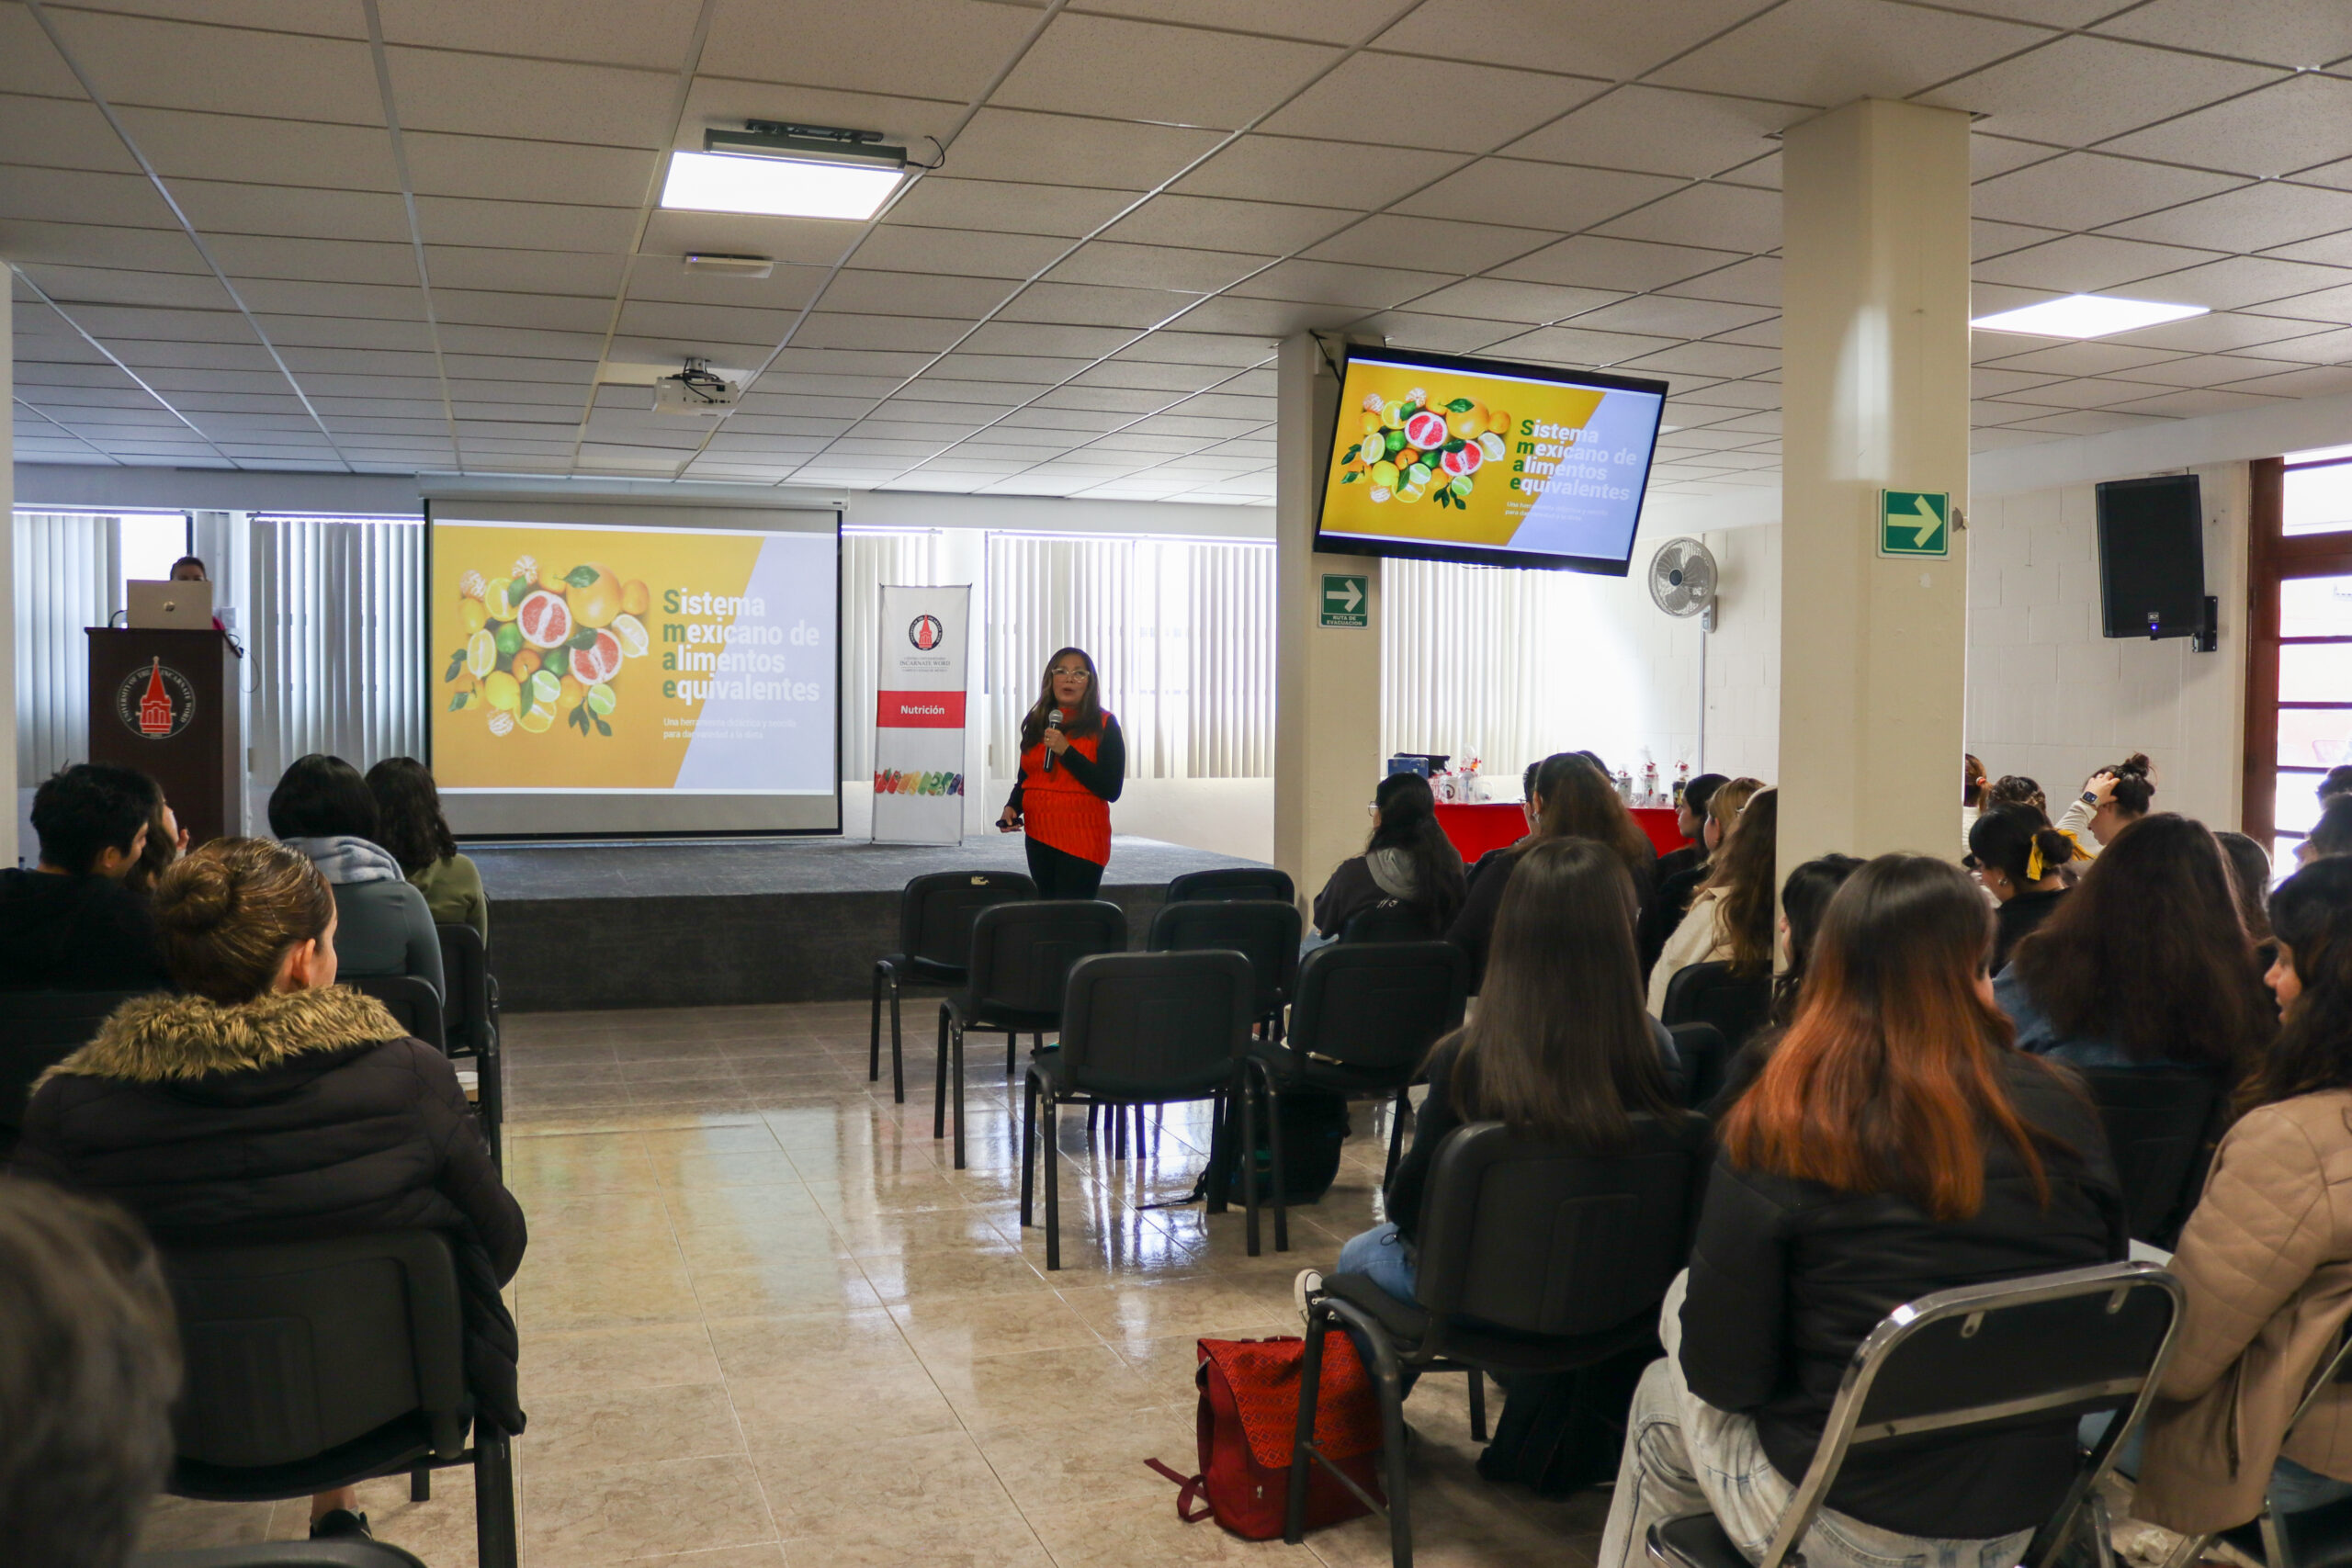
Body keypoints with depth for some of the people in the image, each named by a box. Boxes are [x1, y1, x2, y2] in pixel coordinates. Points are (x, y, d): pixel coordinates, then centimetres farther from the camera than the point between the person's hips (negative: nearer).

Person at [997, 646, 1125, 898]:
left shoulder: (1104, 724, -3)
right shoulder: (1036, 722, 12)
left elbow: (1111, 790, -12)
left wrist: (1066, 751, -16)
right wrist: (1012, 807, 0)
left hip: (1081, 840, -5)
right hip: (1038, 837, 5)